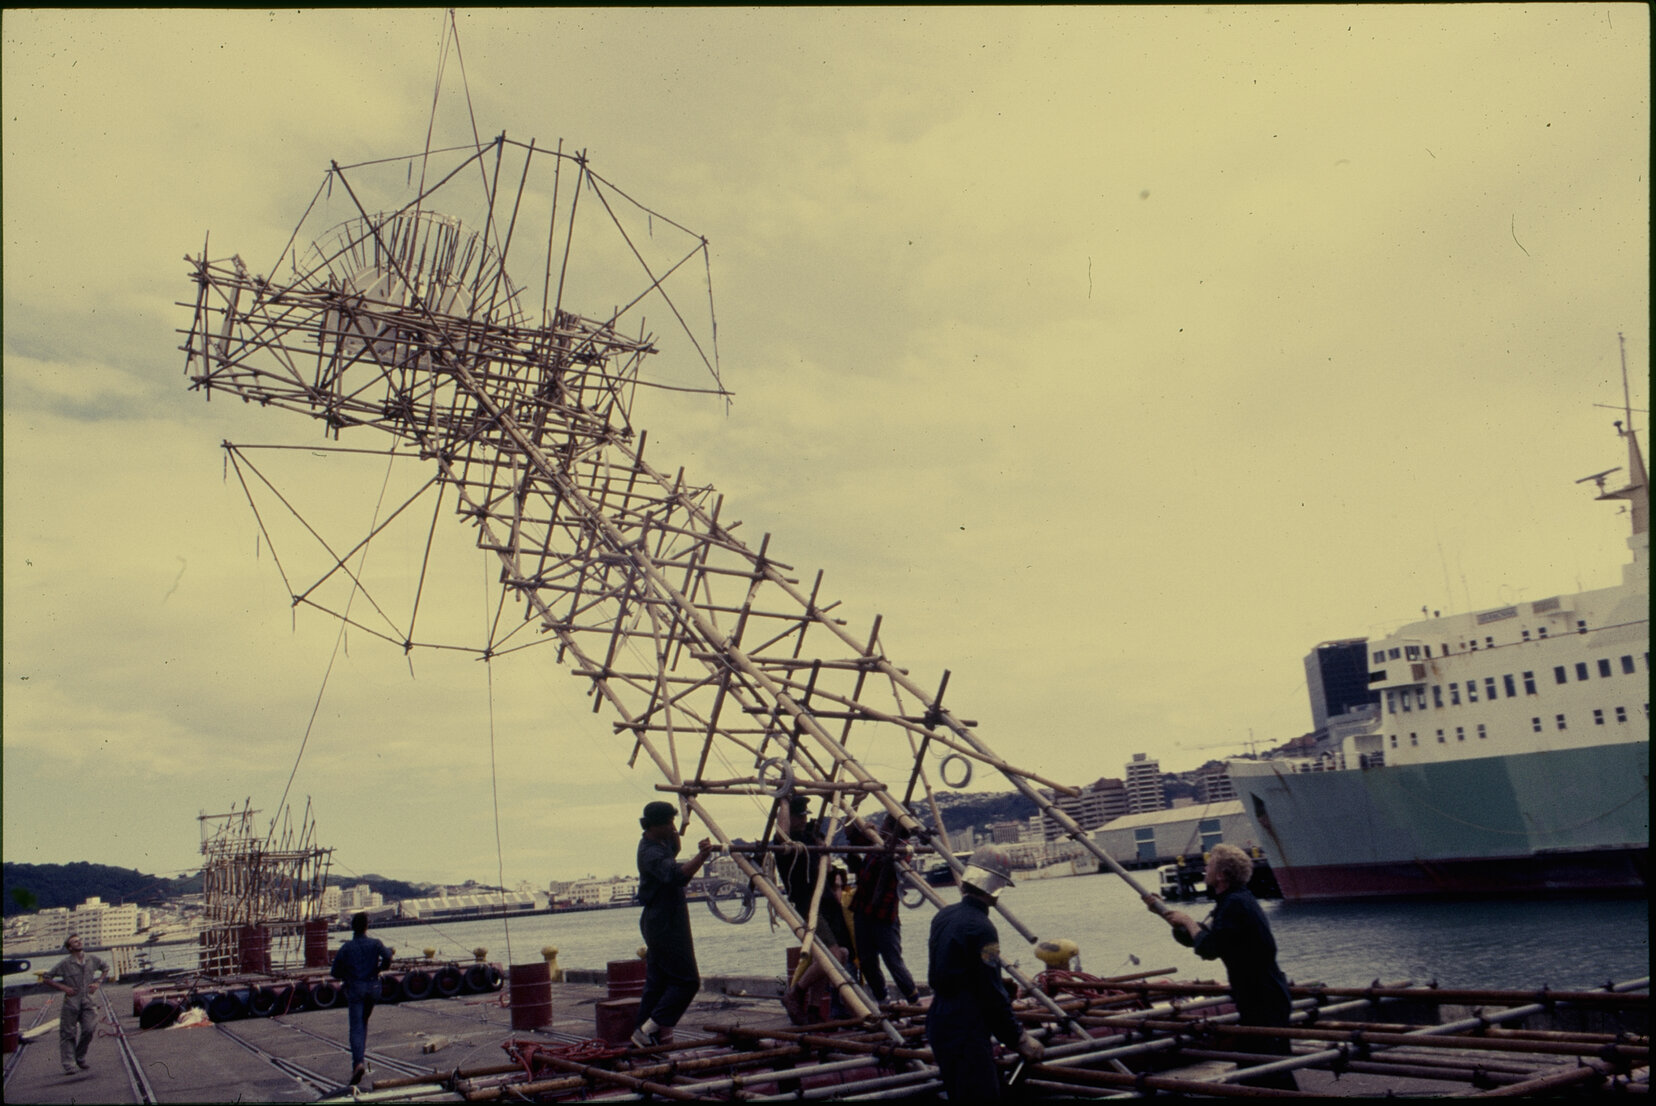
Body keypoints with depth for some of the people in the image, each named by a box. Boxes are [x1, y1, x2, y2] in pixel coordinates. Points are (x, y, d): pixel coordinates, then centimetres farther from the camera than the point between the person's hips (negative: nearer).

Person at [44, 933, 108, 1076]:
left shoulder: (92, 960, 7)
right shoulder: (64, 964, -3)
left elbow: (105, 968, 25)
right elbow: (46, 978, 2)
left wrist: (97, 982, 10)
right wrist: (63, 987, -9)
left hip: (88, 1001, 2)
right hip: (71, 1002, -2)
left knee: (90, 1030, -7)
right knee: (68, 1034, 1)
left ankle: (80, 1059, 14)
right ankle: (69, 1065, 8)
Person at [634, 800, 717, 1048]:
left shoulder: (659, 844, 9)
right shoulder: (651, 853, -23)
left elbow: (674, 852, 31)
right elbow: (677, 875, -40)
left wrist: (675, 836, 12)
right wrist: (701, 857, -53)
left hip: (659, 923, 10)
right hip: (666, 924, -10)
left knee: (658, 981, 14)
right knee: (686, 981, -6)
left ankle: (643, 1034, 19)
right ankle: (649, 1029, -5)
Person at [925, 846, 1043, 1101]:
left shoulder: (943, 917, 6)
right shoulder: (981, 929, -21)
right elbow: (993, 994, -20)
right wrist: (1020, 1039, -10)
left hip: (938, 1024, 9)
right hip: (966, 1033, -9)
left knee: (956, 1092, 19)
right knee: (983, 1095, -3)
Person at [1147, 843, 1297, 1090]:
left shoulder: (1236, 903, -21)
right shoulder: (1232, 900, 11)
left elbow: (1207, 949, -26)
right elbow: (1191, 939, 15)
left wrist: (1188, 921, -10)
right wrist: (1164, 911, 8)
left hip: (1264, 1005, -10)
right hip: (1257, 1001, 10)